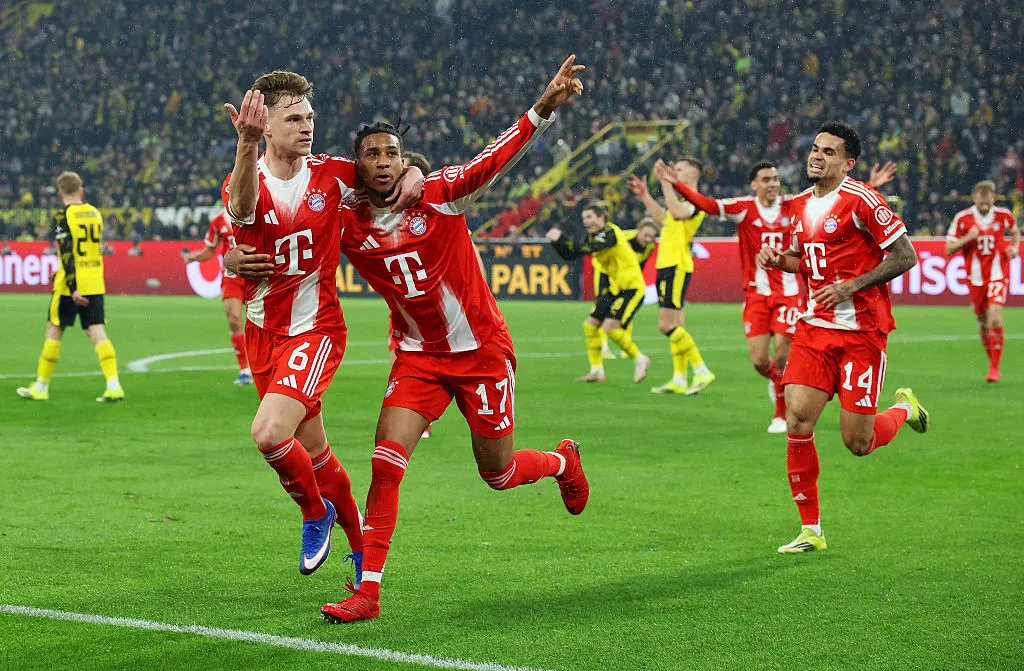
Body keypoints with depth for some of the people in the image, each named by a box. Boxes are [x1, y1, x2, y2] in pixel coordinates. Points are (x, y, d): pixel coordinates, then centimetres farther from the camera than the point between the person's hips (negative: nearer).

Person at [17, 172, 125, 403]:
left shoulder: (63, 217, -10)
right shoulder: (95, 213, 9)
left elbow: (67, 253, -18)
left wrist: (72, 287, -22)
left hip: (70, 286, -5)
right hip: (95, 284, 5)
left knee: (54, 331, 8)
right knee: (97, 332, 1)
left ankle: (41, 386, 16)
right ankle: (113, 385, -12)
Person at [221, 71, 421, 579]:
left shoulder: (332, 175, -4)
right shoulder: (248, 181, -7)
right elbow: (241, 207, -34)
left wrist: (413, 174, -11)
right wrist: (247, 145, -54)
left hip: (317, 329, -3)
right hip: (263, 332, 3)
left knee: (269, 433, -24)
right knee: (314, 454, 12)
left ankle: (315, 511, 3)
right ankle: (361, 548, 31)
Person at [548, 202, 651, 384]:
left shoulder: (610, 232, -17)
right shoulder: (594, 236, 11)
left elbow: (585, 249, -29)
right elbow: (571, 254, 11)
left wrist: (561, 238, -30)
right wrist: (556, 241, -6)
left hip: (631, 288, -10)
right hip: (616, 288, 10)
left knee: (610, 327, -20)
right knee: (591, 324, 5)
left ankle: (639, 359, -1)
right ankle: (597, 370, 12)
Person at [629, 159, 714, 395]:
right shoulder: (683, 201, 19)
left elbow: (677, 212, -34)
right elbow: (662, 216, 39)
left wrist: (665, 182, -31)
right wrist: (644, 196, 35)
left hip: (677, 267, -10)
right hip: (666, 266, 10)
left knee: (667, 325, -14)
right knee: (675, 326, 10)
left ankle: (702, 371, -10)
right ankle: (679, 380, 13)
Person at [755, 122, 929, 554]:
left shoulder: (861, 199, -11)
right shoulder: (801, 204, 11)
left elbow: (906, 256, -11)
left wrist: (852, 287, -18)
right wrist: (779, 259, 4)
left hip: (861, 331, -6)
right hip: (813, 327, 6)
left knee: (857, 443, -5)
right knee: (797, 423, -8)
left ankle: (904, 409, 30)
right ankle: (811, 530, 4)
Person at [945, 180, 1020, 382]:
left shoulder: (1003, 215, -3)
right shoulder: (962, 218, -5)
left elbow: (1015, 231, 20)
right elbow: (949, 249, -3)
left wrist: (1015, 248, 1)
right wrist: (968, 238, -19)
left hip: (998, 274, -1)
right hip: (976, 276, 1)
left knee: (995, 317, -18)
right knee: (983, 323, 8)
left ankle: (995, 367, -10)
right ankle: (992, 361, 29)